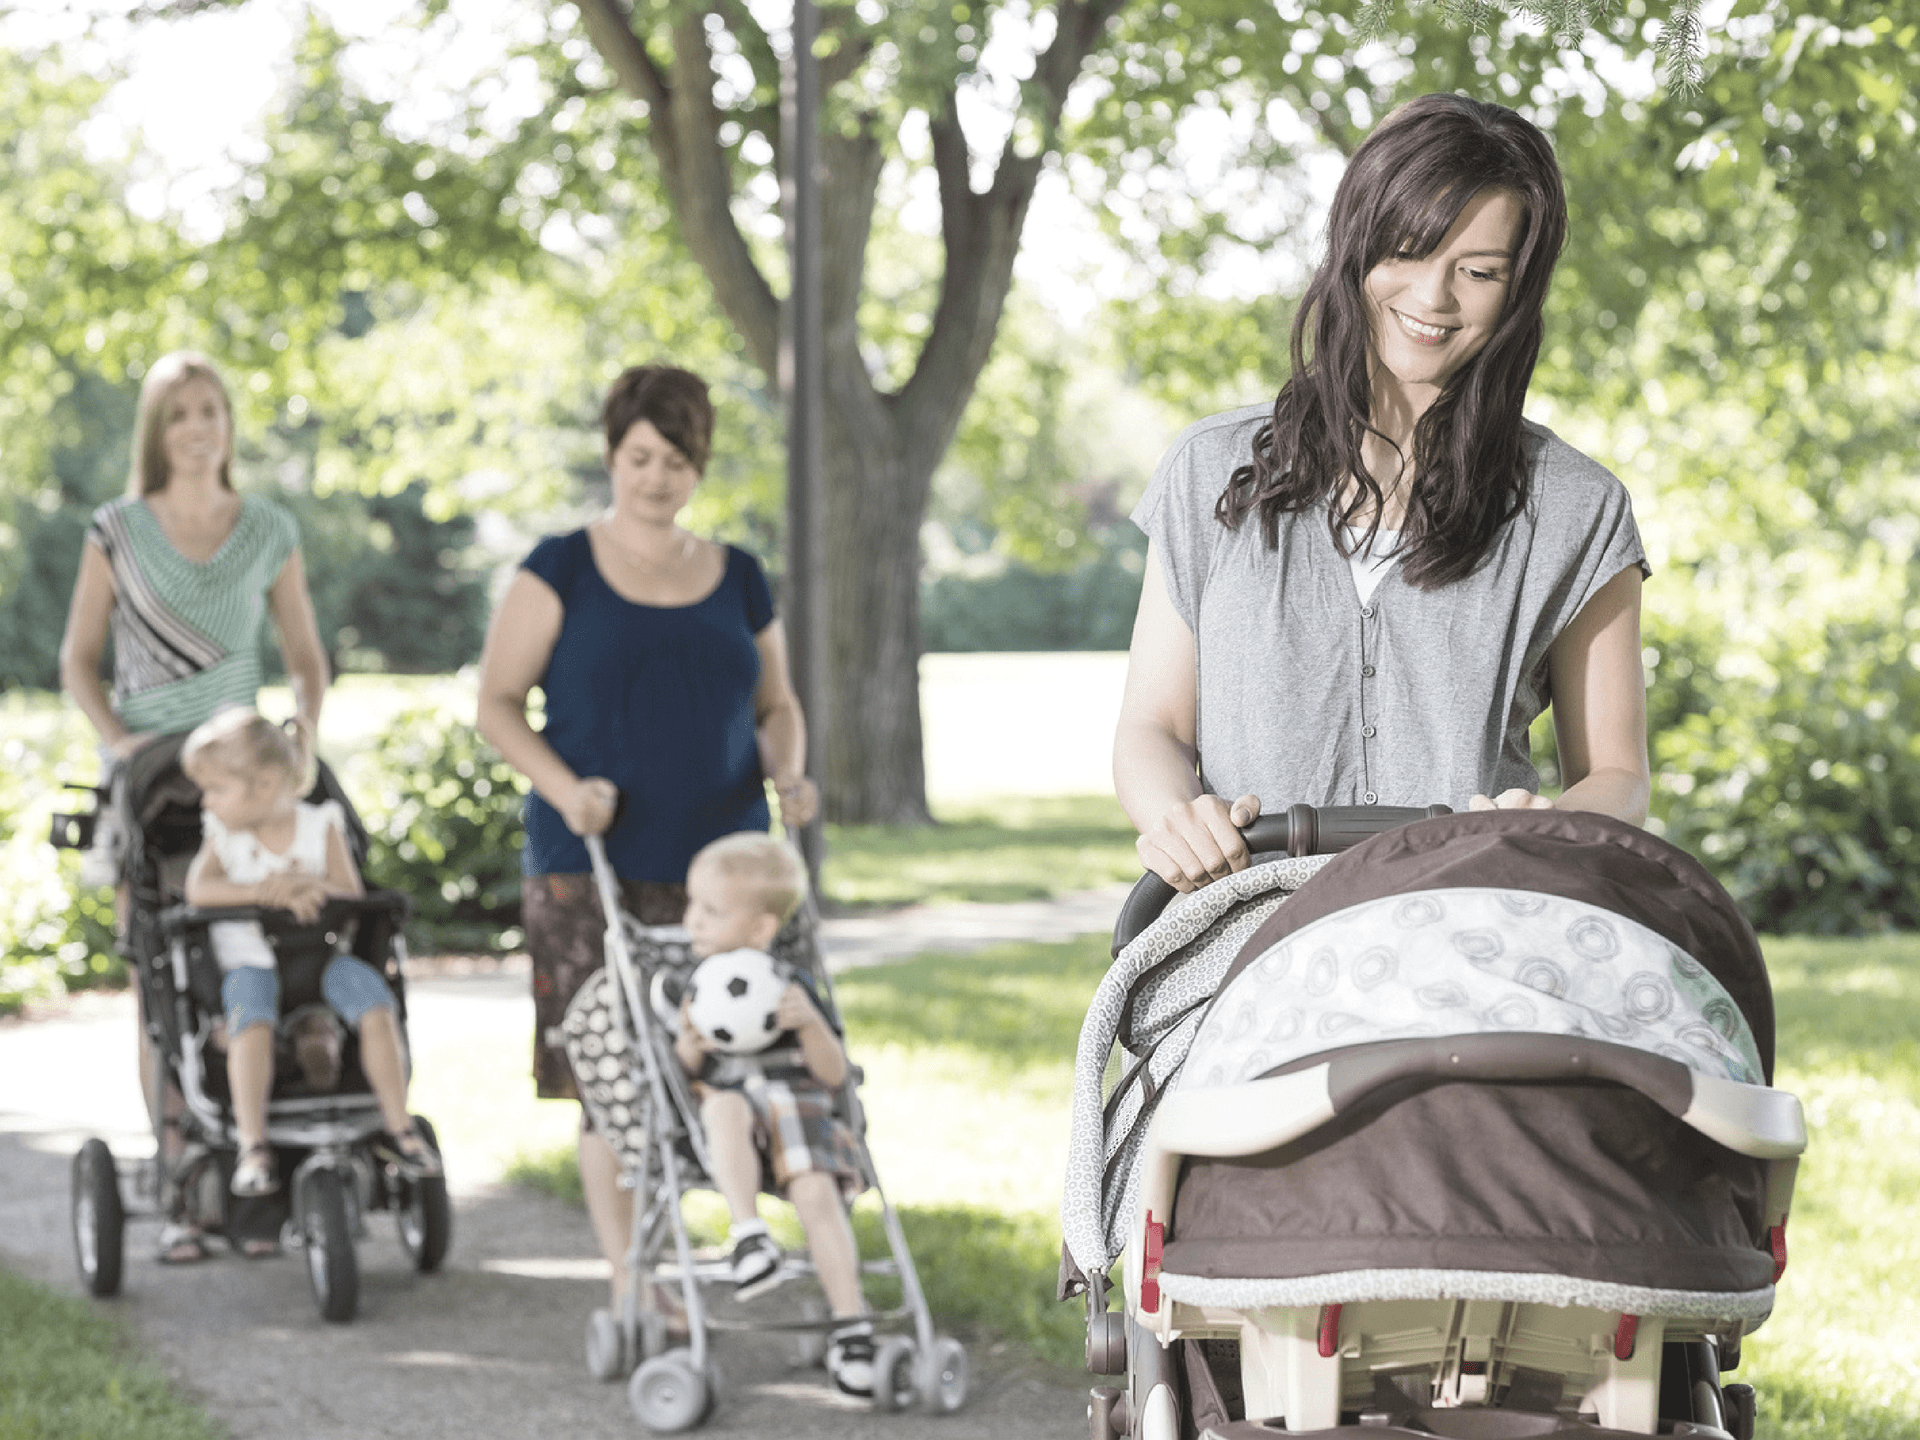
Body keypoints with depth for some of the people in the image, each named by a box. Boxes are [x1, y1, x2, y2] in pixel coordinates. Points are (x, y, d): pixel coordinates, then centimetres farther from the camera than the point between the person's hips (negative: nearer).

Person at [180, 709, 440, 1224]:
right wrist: (264, 891, -24)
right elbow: (198, 889, -12)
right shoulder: (223, 832, 5)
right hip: (249, 960, -1)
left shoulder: (320, 825, 4)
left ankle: (396, 1128, -15)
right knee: (251, 1013, -34)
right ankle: (252, 1145, -36)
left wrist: (316, 889, -23)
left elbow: (352, 893, -2)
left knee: (374, 1000, -26)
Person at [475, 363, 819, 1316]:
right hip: (593, 864, -3)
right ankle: (630, 1283, -1)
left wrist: (786, 773, -1)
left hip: (720, 866, 3)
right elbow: (497, 703, 1)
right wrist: (564, 787, -15)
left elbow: (776, 707, 21)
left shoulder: (737, 580, 13)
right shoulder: (561, 571, 2)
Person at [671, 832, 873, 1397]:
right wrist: (686, 1049, -12)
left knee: (816, 1191, -30)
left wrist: (809, 1023, -14)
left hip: (797, 1111, -1)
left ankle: (850, 1325, -27)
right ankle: (747, 1234, -45)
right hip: (729, 1130, 1)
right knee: (725, 1103, -36)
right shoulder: (694, 992, 13)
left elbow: (834, 1073, 4)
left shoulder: (790, 989, 9)